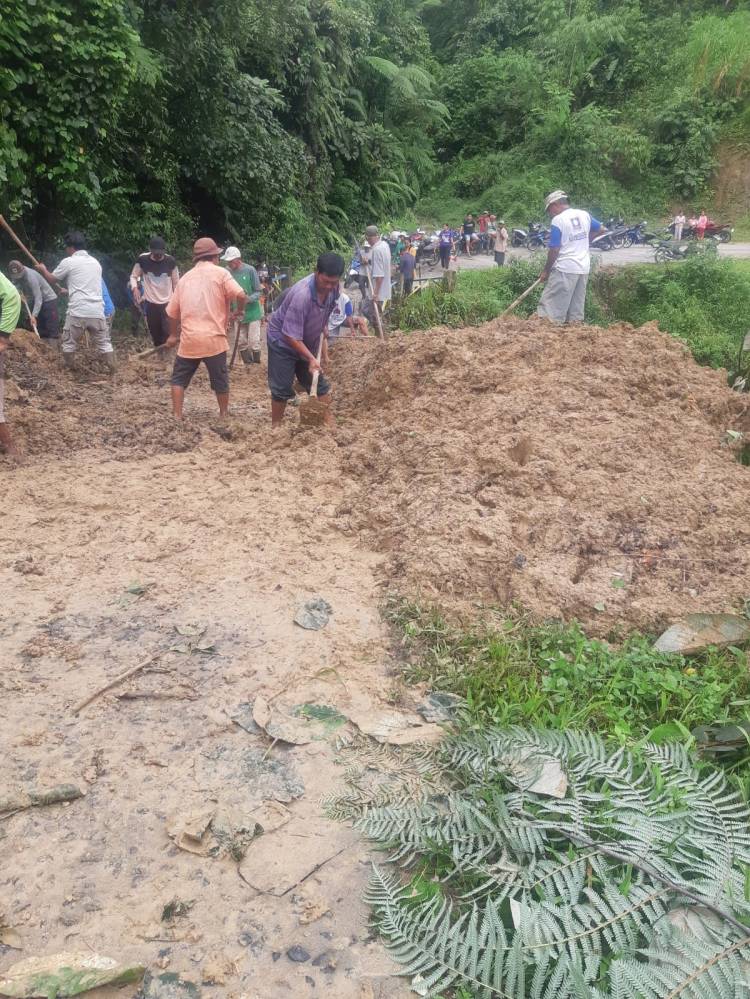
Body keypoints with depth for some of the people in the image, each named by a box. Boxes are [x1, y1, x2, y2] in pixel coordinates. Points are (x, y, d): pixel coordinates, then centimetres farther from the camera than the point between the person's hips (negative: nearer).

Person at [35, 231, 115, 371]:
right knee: (105, 342, 10)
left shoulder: (68, 262, -1)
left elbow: (51, 279, 13)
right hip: (97, 311, 4)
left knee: (69, 343, 13)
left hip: (77, 312, -4)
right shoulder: (96, 262, 16)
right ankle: (113, 370, 9)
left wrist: (43, 270, 34)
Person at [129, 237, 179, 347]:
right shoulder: (143, 259, -9)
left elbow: (176, 283, 1)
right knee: (155, 334, 12)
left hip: (167, 303, -1)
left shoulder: (170, 261, -8)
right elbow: (133, 276, 1)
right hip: (150, 303, 1)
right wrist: (135, 288, -21)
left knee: (168, 333, -11)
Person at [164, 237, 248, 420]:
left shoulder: (185, 277, 14)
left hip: (189, 339, 3)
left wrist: (173, 335, 32)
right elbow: (241, 296, -14)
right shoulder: (220, 273, 1)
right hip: (214, 338, -3)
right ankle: (224, 415, 27)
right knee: (220, 380, 13)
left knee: (179, 378, 16)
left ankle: (177, 417, 11)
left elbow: (172, 312, 17)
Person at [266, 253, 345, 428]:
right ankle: (276, 426, 13)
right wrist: (311, 358, -33)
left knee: (321, 385, 6)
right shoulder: (301, 295, -37)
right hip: (282, 341, -7)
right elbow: (291, 336, -33)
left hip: (308, 342, 7)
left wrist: (323, 325, 6)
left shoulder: (335, 288, -15)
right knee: (282, 388, -3)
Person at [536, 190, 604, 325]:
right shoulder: (584, 215, 8)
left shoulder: (557, 220, -10)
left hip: (565, 269, -7)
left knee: (551, 306, -7)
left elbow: (554, 250, -13)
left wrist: (546, 271, -3)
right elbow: (601, 229, 21)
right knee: (576, 309, 10)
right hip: (584, 268, 7)